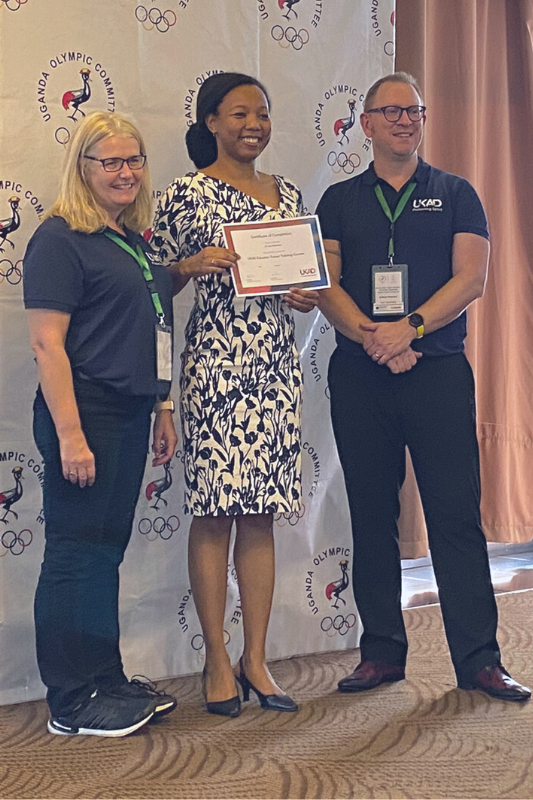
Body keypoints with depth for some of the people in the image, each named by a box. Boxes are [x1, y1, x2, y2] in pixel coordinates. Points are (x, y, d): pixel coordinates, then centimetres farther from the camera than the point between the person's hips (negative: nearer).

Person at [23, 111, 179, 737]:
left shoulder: (136, 240, 14)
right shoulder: (60, 238, -10)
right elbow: (46, 342, -16)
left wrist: (162, 410, 17)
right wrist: (69, 434, -21)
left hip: (131, 413, 8)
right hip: (84, 410, -8)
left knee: (108, 549, 14)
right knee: (76, 554, -1)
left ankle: (107, 681, 25)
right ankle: (72, 703, 9)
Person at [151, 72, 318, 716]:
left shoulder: (288, 195, 15)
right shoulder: (186, 194, -1)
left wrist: (307, 295, 2)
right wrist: (192, 264, -18)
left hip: (276, 364, 5)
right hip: (214, 363, -5)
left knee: (260, 511, 7)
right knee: (214, 508, -3)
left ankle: (256, 659, 15)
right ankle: (217, 661, 10)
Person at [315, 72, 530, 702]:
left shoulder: (455, 195, 10)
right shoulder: (339, 200, 13)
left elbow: (471, 278, -2)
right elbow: (325, 284, 2)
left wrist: (408, 328, -16)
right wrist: (372, 337, -15)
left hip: (439, 370, -1)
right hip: (359, 374, 2)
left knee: (456, 513, -4)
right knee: (371, 514, 5)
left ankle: (478, 658, 2)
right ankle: (382, 651, 15)